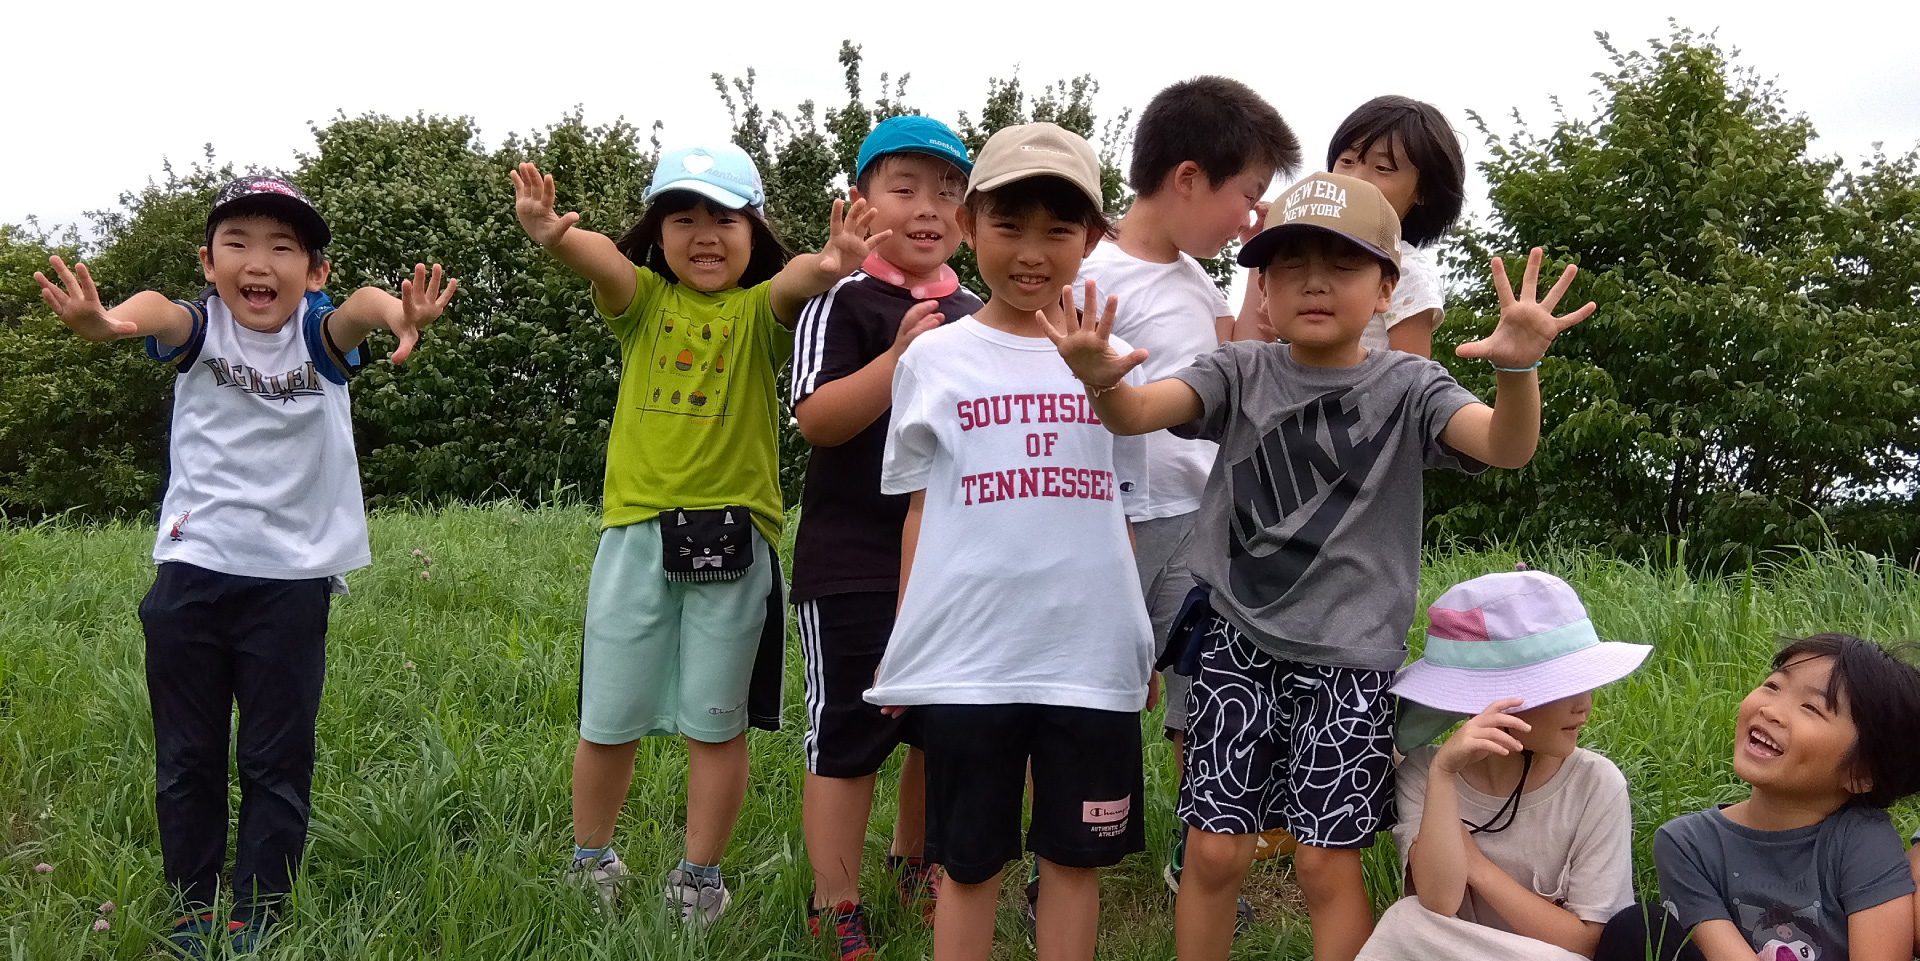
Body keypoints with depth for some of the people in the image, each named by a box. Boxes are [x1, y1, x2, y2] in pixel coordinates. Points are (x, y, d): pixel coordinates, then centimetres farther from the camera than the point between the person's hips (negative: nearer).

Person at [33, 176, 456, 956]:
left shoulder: (318, 333, -5)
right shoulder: (199, 329, -4)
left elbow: (358, 308, -29)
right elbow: (160, 313, -29)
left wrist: (395, 313, -55)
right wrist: (108, 321, -54)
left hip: (291, 578, -1)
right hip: (190, 571, 1)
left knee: (277, 762, 6)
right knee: (186, 756, 12)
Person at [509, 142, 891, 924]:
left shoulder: (759, 312, 0)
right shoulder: (644, 301, 5)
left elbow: (790, 283, -24)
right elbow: (603, 258, -18)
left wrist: (823, 268, -48)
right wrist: (555, 236, -41)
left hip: (732, 537, -1)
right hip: (636, 529, 2)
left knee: (716, 723, 7)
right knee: (609, 720, 11)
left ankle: (699, 877, 24)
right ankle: (590, 863, 32)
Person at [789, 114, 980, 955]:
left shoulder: (974, 315, 11)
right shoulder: (843, 303, -7)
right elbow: (816, 418, -19)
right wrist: (899, 357, -28)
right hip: (855, 563, -6)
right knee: (848, 736, 1)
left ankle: (911, 861, 39)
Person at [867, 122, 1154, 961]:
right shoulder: (935, 358, 2)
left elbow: (1125, 508, 11)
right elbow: (920, 511, 6)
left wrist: (1143, 637, 10)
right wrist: (903, 644, 4)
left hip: (1092, 654, 1)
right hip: (966, 654, -1)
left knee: (1075, 857, 12)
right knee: (968, 863, 11)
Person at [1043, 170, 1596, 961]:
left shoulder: (1406, 386, -2)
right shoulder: (1242, 373, 1)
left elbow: (1507, 447, -19)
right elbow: (1139, 412, -16)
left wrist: (1517, 370, -41)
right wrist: (1102, 382, -40)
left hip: (1349, 658, -1)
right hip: (1238, 644, 1)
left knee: (1328, 865, 4)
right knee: (1214, 851, 5)